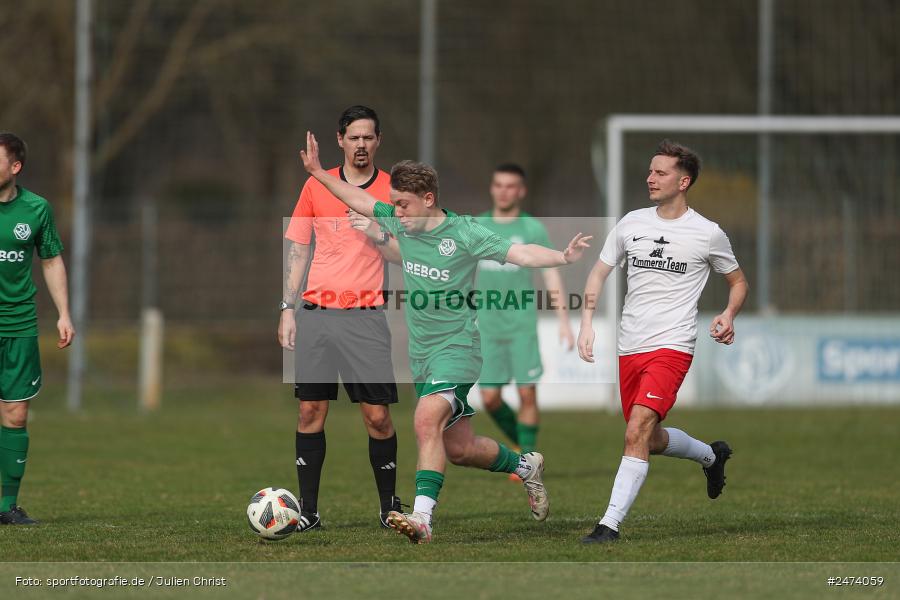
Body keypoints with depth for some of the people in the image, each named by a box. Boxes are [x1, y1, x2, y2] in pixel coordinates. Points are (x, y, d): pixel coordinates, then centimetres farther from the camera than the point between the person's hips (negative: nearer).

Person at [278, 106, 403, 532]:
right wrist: (287, 309, 7)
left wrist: (377, 232, -12)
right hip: (315, 312, 2)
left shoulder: (393, 190, 3)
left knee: (377, 416, -5)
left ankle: (389, 507, 9)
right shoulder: (316, 186, 8)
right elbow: (297, 251, 12)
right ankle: (308, 510, 5)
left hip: (365, 316, -2)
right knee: (310, 410, 1)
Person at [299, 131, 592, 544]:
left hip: (456, 349, -7)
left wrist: (563, 257, -34)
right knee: (459, 449, 10)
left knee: (427, 421, -29)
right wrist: (318, 172, 18)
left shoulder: (463, 234, -13)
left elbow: (519, 253, -19)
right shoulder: (400, 223, 4)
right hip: (421, 353, 7)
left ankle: (422, 517, -36)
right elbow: (359, 201, 19)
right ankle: (525, 466, 37)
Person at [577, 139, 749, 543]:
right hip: (629, 348, 5)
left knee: (637, 431, -20)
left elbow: (737, 281, 13)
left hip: (671, 347, -5)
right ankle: (712, 456, 45)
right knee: (652, 440, 15)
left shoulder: (708, 234, -2)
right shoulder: (632, 223, 7)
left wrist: (728, 316, -6)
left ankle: (610, 525, -21)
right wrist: (587, 323, 1)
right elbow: (599, 273, 14)